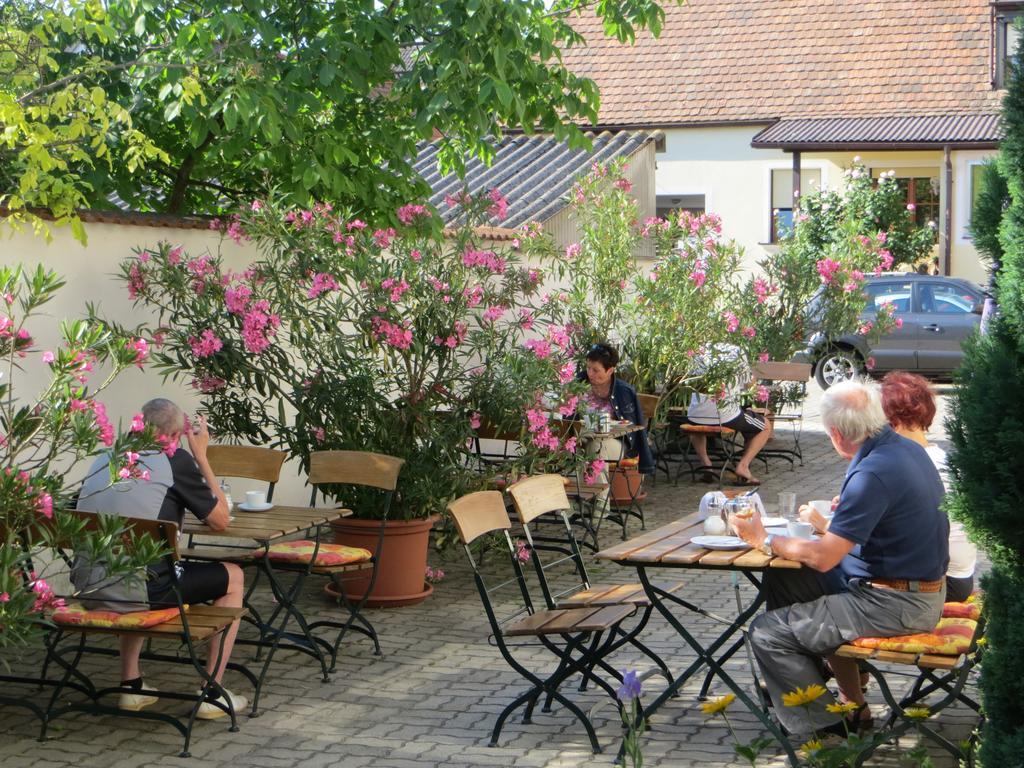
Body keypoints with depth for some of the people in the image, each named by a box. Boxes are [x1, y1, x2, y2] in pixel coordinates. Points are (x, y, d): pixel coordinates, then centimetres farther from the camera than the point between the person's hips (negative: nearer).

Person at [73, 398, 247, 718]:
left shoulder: (105, 460, 16)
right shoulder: (176, 461, -2)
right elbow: (221, 520, 7)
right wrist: (201, 456, 14)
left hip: (87, 588, 7)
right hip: (138, 590, -6)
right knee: (233, 576, 16)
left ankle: (131, 684, 36)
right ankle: (212, 693, 17)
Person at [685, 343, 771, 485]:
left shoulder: (700, 354, 13)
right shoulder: (737, 352, 4)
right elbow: (747, 384, 13)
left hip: (696, 415, 4)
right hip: (726, 416, -4)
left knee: (694, 424, 41)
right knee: (766, 426, 19)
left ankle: (705, 462, 19)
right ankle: (743, 466, 2)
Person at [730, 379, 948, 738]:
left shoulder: (873, 473, -23)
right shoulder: (908, 449, 6)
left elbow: (822, 557, -22)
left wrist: (763, 540, -8)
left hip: (895, 605, -10)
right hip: (927, 591, 10)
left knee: (767, 632, -7)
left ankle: (827, 730, 1)